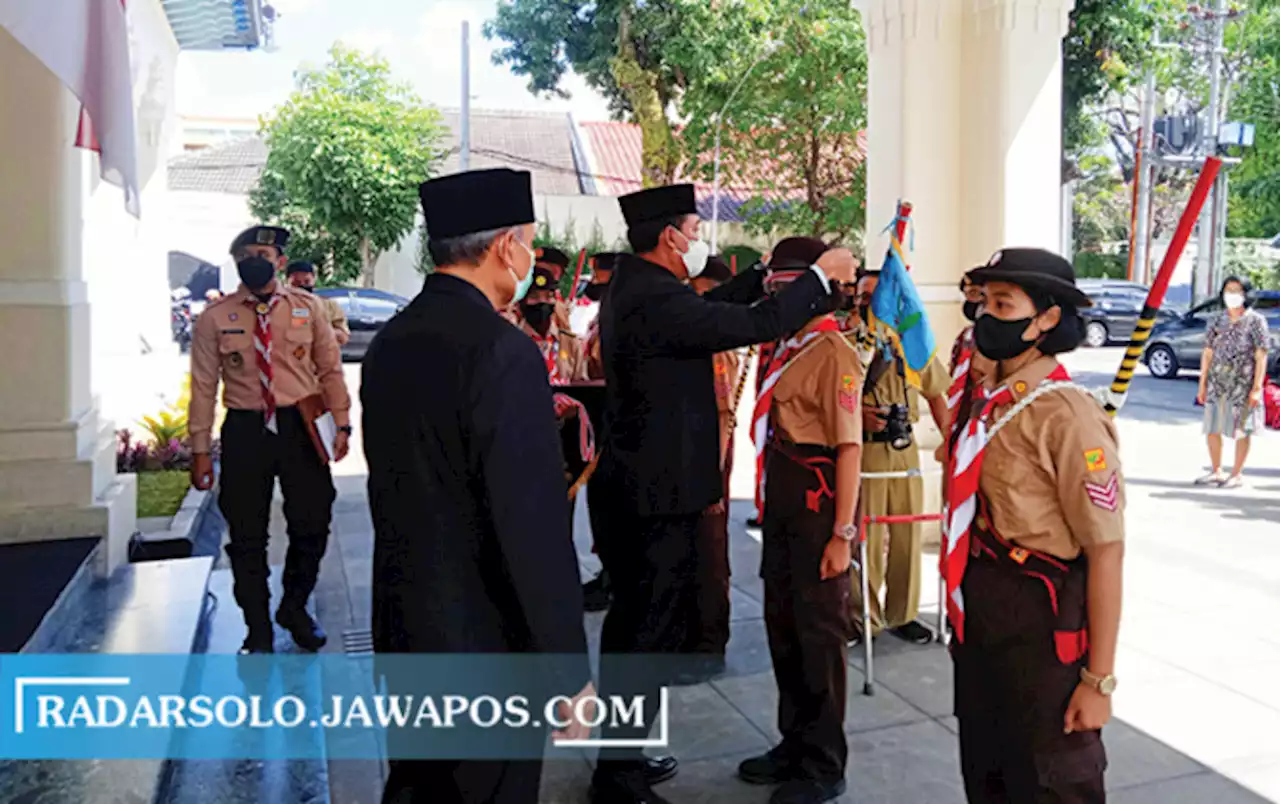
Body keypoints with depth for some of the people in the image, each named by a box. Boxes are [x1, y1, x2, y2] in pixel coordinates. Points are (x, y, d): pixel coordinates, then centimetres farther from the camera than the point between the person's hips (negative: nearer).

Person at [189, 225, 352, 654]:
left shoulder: (308, 307, 2)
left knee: (312, 525, 6)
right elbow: (203, 386, 0)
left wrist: (341, 424, -1)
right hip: (245, 430, 0)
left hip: (301, 426, 1)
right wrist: (200, 450, -2)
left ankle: (295, 607, 34)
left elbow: (330, 370, 6)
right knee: (247, 536, 7)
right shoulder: (215, 317, 0)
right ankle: (258, 630, 26)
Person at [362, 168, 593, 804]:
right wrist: (570, 669, -16)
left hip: (402, 631, 8)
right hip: (487, 642, -7)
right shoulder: (503, 353, -22)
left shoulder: (388, 343, 4)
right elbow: (535, 526, -23)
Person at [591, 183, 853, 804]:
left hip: (633, 484, 10)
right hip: (664, 490, -10)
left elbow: (708, 307, 20)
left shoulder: (631, 285, 8)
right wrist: (822, 273, -8)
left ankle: (616, 749, 34)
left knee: (630, 619, 19)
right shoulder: (656, 300, -22)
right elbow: (760, 324, -22)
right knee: (654, 629, 0)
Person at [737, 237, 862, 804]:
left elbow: (849, 447, -18)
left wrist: (842, 532, -20)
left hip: (818, 501, -8)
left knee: (820, 630, 5)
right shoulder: (789, 347, 9)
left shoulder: (834, 352, -15)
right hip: (781, 498, 8)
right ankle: (795, 742, 34)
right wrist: (772, 503, 12)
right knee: (782, 622, 16)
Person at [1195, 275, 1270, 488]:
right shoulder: (1218, 320, 8)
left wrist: (1257, 388, -12)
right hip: (1217, 383, 4)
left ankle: (1237, 475, 14)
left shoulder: (1255, 320, -3)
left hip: (1242, 384, -4)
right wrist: (1202, 384, 7)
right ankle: (1216, 472, 21)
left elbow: (1261, 356, -6)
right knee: (1211, 429, 8)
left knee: (1241, 430, 4)